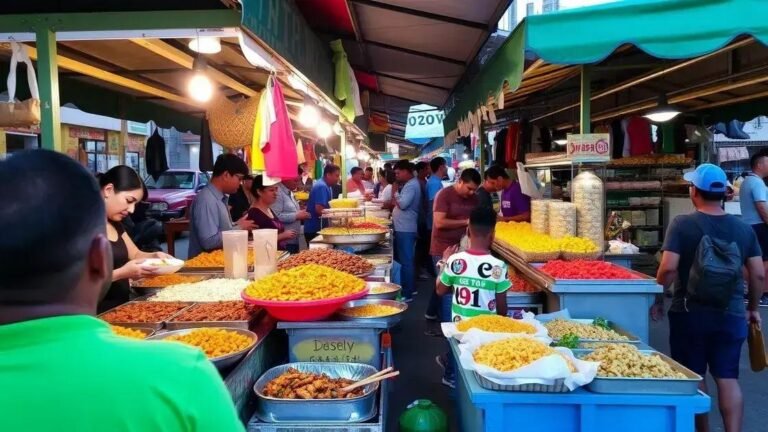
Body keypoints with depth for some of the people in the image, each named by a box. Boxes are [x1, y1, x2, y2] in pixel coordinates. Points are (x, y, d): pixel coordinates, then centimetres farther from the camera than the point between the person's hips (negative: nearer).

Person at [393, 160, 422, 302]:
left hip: (405, 229, -11)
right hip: (404, 228, 11)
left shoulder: (411, 185, -16)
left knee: (405, 261, -8)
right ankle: (410, 288, 26)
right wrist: (392, 203, 11)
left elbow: (403, 204, -23)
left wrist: (395, 193, -8)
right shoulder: (410, 184, 17)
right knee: (407, 260, 17)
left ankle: (407, 294, -4)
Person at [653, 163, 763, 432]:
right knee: (728, 378, 9)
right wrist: (753, 308, 16)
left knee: (694, 377, 11)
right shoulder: (743, 229, 1)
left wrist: (658, 299, -4)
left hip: (689, 313, -2)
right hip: (731, 316, 3)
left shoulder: (682, 224, -10)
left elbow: (669, 268, -18)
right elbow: (758, 274, 2)